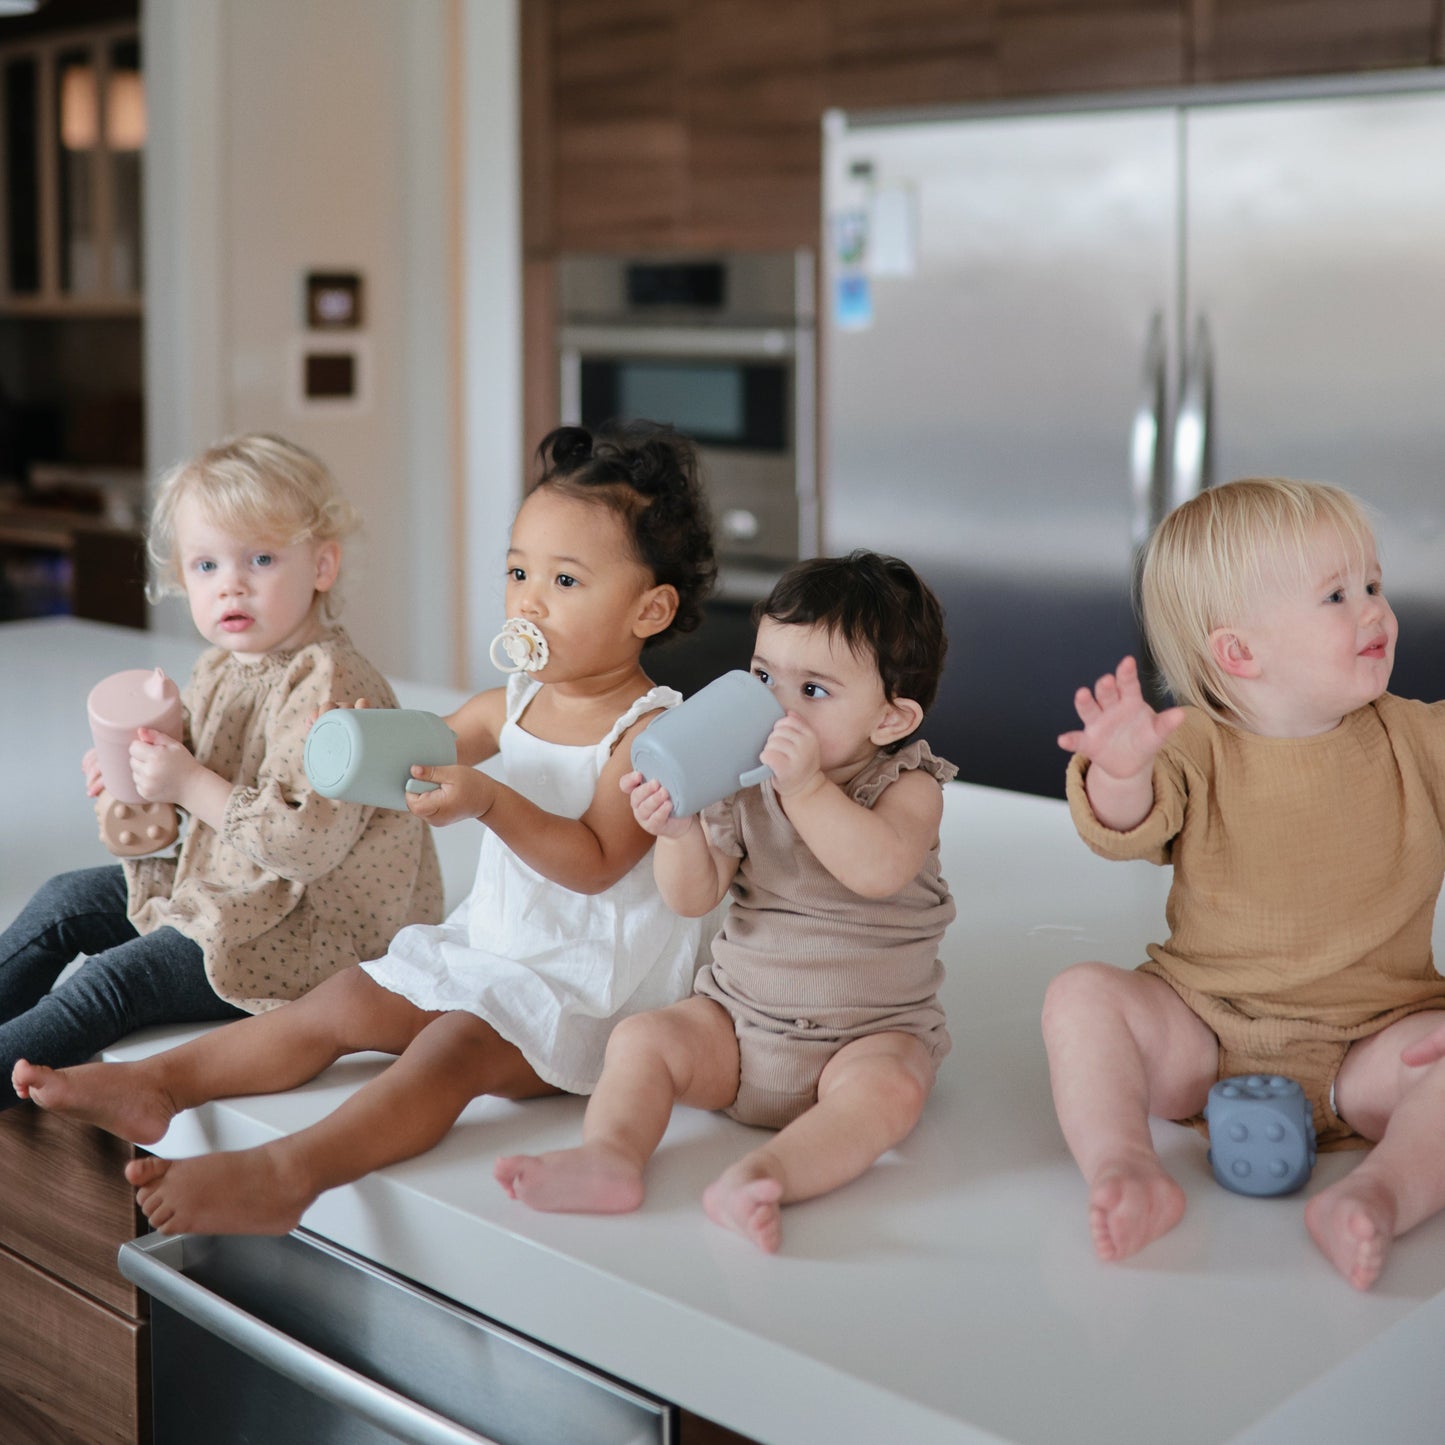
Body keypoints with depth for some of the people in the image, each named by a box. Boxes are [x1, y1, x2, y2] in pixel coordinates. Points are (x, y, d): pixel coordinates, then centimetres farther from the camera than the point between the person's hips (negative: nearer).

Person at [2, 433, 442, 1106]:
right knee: (64, 900, 12)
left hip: (314, 929, -10)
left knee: (111, 983, -17)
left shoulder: (330, 686, -24)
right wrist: (138, 778, -1)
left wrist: (191, 786, -25)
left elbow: (308, 841, -31)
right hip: (225, 888, 10)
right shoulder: (220, 671, 5)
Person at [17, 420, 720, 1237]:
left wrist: (489, 801, -36)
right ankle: (157, 1086, 2)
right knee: (347, 1000, 1)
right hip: (494, 946, 8)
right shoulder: (515, 703, 8)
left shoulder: (649, 732, -17)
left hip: (589, 987, -8)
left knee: (456, 1046, -30)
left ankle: (289, 1174, -46)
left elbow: (595, 863, -26)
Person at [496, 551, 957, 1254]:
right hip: (737, 1016, 4)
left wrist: (806, 785, -36)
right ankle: (609, 1156, -34)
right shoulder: (741, 784, 0)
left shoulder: (909, 789, -9)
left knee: (887, 1088, -33)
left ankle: (761, 1176, -50)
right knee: (640, 1038, -14)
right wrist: (679, 833, -26)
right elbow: (693, 898, -6)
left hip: (871, 1030, -4)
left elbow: (879, 869, -30)